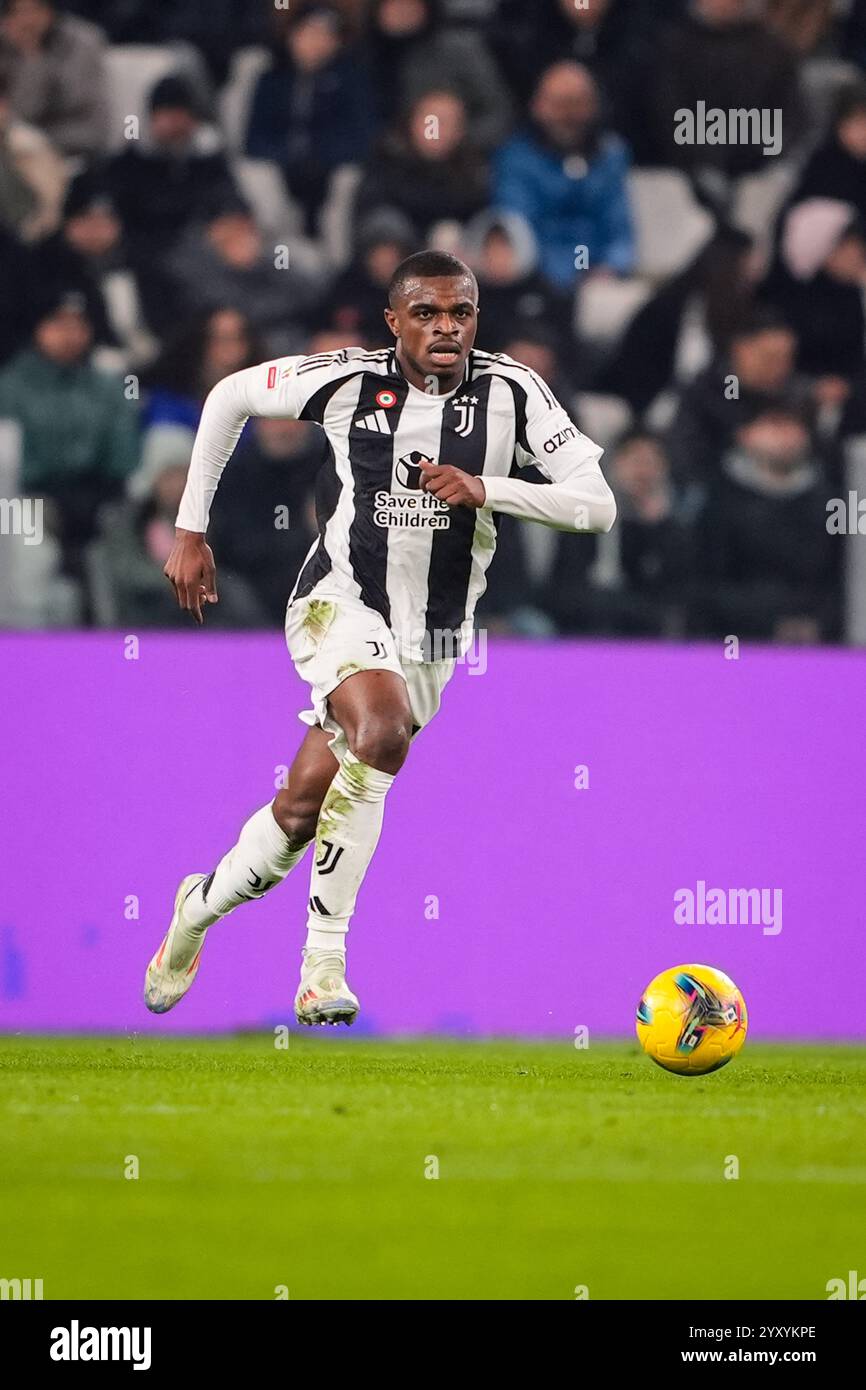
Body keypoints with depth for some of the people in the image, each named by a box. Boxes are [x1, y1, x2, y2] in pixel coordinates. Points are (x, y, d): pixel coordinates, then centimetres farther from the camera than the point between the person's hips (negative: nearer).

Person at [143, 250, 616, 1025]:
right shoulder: (348, 381, -10)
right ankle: (325, 956, -26)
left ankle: (201, 906, 38)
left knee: (303, 806, 7)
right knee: (384, 729, -33)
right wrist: (192, 530, 7)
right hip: (340, 604, -3)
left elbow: (598, 506, -13)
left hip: (432, 638, 3)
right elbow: (230, 397, 7)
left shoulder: (511, 393, -8)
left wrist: (485, 490, -26)